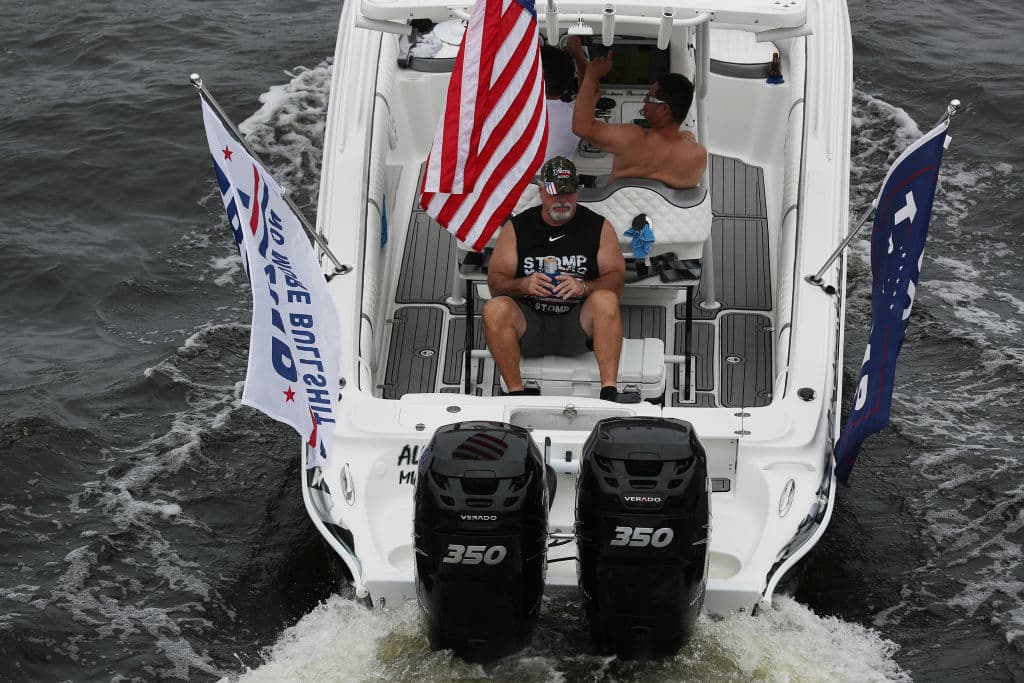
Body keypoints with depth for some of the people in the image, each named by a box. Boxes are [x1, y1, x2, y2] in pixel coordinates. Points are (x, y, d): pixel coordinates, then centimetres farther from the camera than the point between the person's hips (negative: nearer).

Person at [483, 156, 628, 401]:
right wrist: (523, 285, -21)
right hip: (529, 323, 0)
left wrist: (584, 287, -23)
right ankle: (516, 392, -27)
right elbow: (495, 283, 2)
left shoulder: (598, 227, 6)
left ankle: (609, 393, -35)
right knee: (495, 309, -30)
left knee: (606, 300, -31)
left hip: (577, 325, 0)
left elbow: (616, 280, -2)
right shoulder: (517, 227, 7)